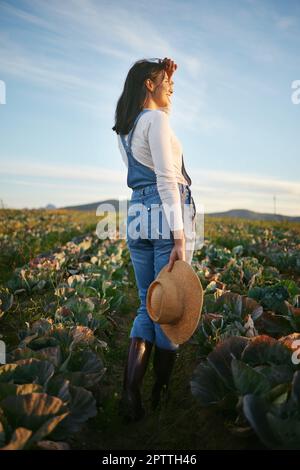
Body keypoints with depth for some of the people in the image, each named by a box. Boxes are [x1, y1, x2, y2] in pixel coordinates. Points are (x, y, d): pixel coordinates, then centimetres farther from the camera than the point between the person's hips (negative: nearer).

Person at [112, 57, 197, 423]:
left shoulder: (123, 128, 18)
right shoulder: (157, 119, -7)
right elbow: (166, 179, -17)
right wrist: (179, 237, -20)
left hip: (137, 219, 8)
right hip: (168, 218, -8)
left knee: (148, 306, 13)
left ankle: (130, 393, 2)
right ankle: (160, 395, 22)